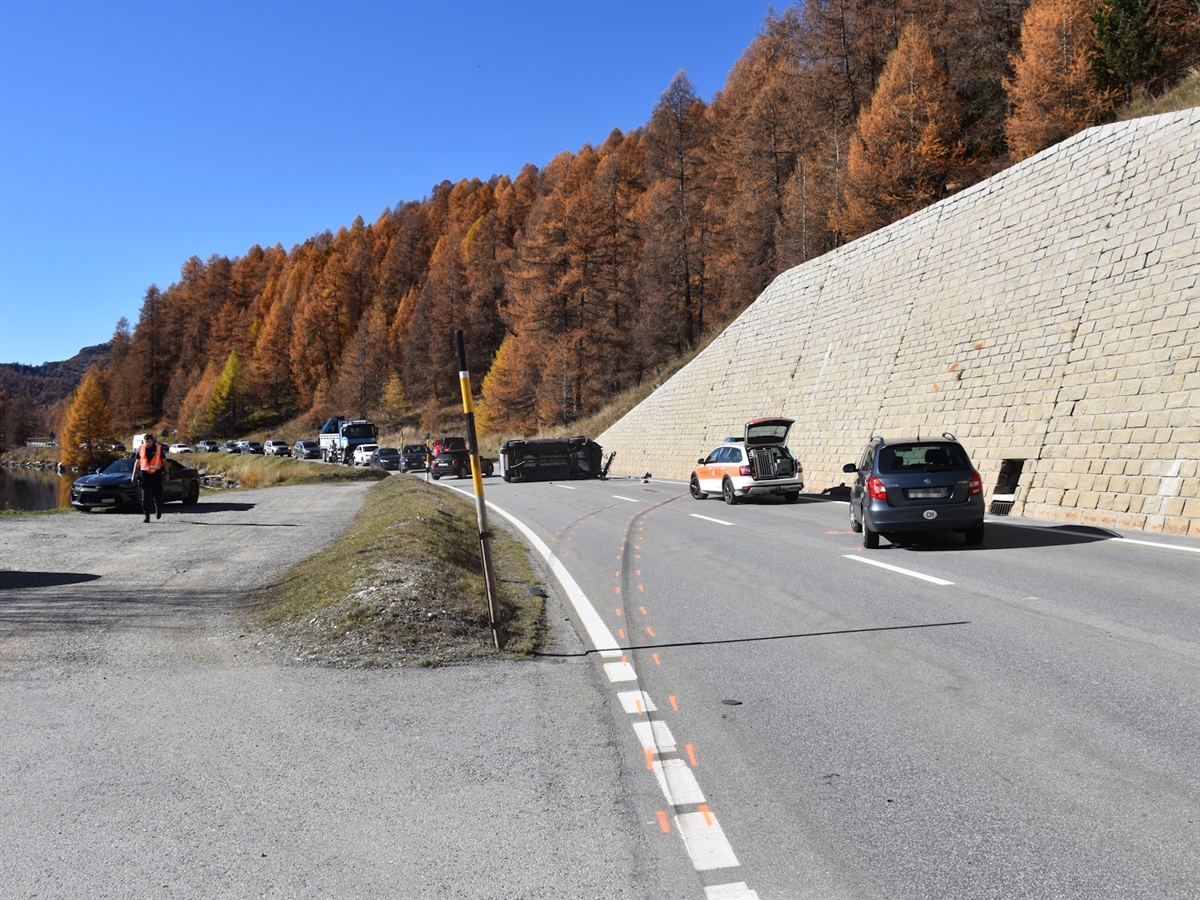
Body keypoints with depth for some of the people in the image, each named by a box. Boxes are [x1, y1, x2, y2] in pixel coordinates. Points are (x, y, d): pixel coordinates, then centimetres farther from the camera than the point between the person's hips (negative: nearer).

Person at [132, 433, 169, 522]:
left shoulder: (159, 448, 1)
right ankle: (146, 515, 1)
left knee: (157, 495, 1)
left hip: (156, 474, -1)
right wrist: (134, 475, 9)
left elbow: (164, 461, 7)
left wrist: (167, 472, 2)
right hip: (144, 474, 1)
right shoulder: (140, 449, 5)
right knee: (145, 496, -2)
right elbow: (137, 462, 12)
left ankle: (158, 509, 29)